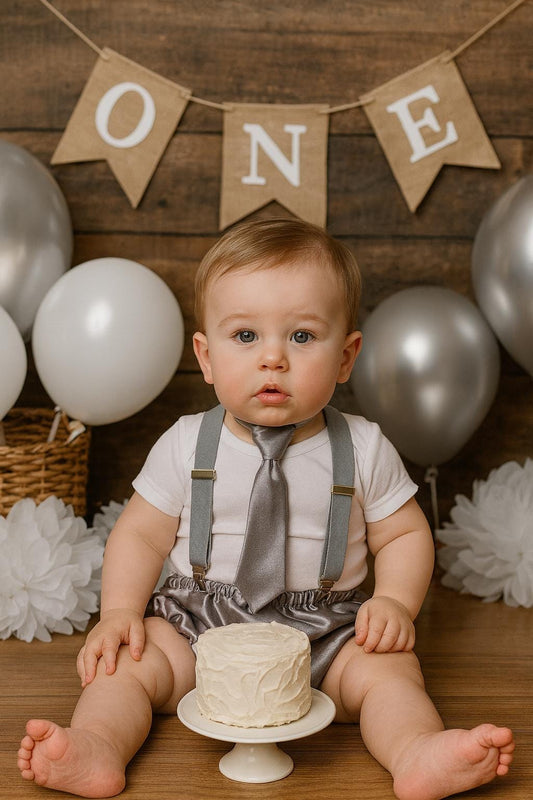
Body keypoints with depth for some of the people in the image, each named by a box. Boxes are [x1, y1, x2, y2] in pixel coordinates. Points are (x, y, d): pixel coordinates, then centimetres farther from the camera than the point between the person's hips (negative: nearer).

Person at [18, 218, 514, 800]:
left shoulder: (364, 448, -4)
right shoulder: (185, 446, -3)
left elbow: (404, 535, 5)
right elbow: (140, 534, 4)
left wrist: (394, 601, -13)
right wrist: (120, 610, -12)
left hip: (325, 631, 0)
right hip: (197, 622, 1)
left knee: (387, 666, -23)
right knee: (128, 660, -19)